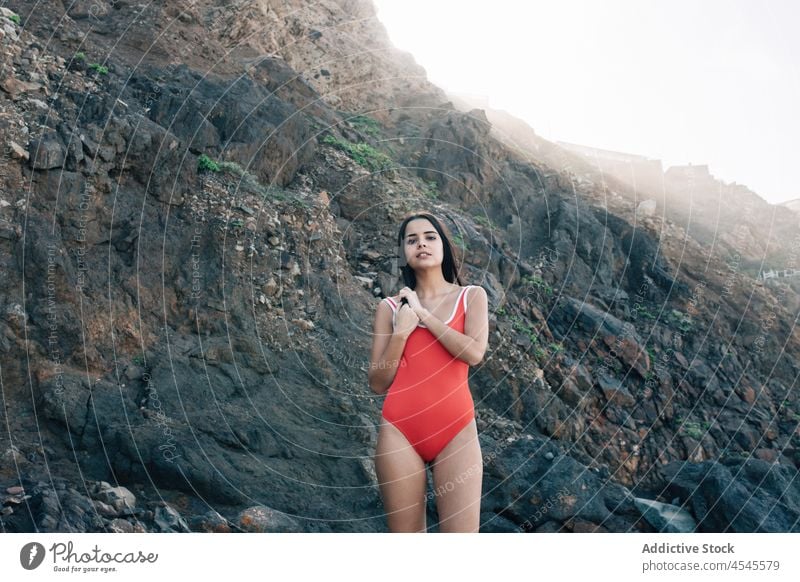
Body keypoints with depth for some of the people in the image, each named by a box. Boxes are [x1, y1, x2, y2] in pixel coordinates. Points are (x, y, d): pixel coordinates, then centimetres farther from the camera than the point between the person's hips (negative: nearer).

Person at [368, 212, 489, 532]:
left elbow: (474, 353, -9)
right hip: (400, 432, 1)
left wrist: (423, 314, -4)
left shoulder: (471, 296, 9)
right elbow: (377, 384, 5)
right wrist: (401, 332, -7)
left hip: (456, 431, -1)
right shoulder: (390, 306, 9)